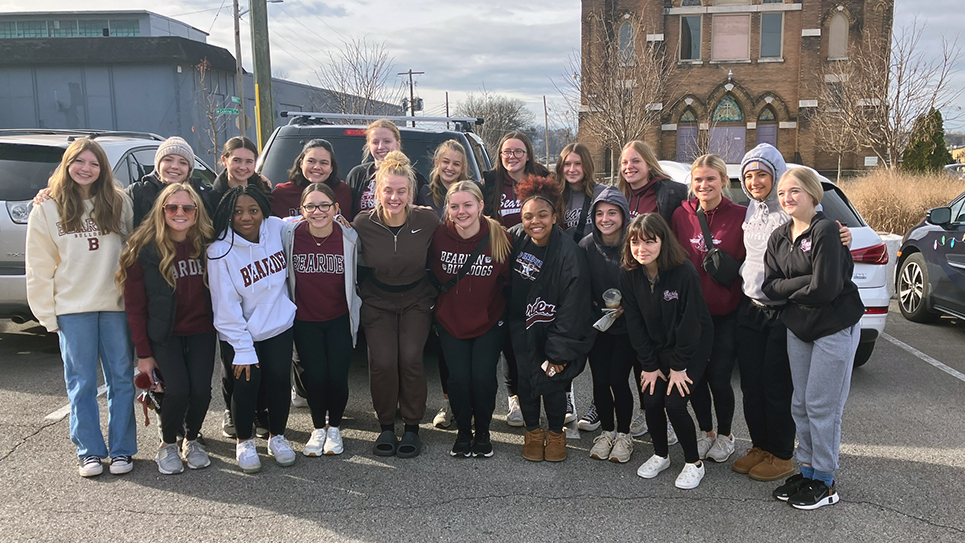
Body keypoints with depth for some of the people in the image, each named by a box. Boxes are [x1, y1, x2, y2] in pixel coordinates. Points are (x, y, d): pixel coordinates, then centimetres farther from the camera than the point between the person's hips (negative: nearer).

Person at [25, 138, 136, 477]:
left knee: (121, 378, 5)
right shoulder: (47, 210, 3)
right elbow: (39, 268, 3)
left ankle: (122, 449, 16)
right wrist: (47, 313, 0)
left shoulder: (119, 204, 5)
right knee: (82, 382, 5)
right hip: (72, 309, -1)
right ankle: (89, 452, 16)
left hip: (117, 305, 1)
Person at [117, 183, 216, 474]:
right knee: (178, 389, -16)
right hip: (164, 335, -2)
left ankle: (192, 440, 20)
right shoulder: (143, 249, -10)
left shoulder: (207, 243, -3)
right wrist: (143, 352, -6)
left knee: (201, 388, -10)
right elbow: (134, 305, -6)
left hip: (201, 332, 2)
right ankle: (168, 444, 12)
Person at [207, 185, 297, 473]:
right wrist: (242, 349, -16)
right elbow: (226, 306, -16)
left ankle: (277, 436, 29)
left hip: (279, 325, 3)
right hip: (241, 332, -3)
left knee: (280, 380, 5)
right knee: (247, 382, -4)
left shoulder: (277, 228, -8)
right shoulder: (220, 251, -17)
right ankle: (244, 442, 22)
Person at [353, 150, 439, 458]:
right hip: (378, 303, 0)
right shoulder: (363, 224, -13)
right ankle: (386, 427, 8)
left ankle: (412, 427, 5)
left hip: (417, 301, 0)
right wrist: (363, 295, 3)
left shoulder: (427, 220, -14)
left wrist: (434, 295, 1)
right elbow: (356, 266, 3)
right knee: (382, 361, -13)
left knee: (410, 358, -15)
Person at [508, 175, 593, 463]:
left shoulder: (568, 252, -20)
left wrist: (559, 353, -17)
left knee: (552, 382, -5)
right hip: (522, 328, 3)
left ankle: (556, 434, 21)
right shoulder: (514, 239, -10)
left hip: (554, 329, -3)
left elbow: (571, 309, -17)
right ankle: (532, 432, 24)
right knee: (526, 379, 0)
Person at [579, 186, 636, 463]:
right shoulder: (586, 246, -6)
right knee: (600, 380, 2)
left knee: (618, 379, -6)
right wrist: (595, 309, -7)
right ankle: (607, 431, 23)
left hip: (627, 325, -2)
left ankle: (624, 434, 16)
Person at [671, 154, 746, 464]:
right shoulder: (681, 215, 1)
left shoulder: (740, 216, -6)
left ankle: (725, 435, 25)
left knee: (719, 377, 0)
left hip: (727, 311, -2)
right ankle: (706, 432, 31)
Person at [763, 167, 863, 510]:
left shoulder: (825, 231, -17)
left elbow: (824, 288, -23)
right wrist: (804, 283, -16)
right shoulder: (779, 237, 6)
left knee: (822, 406, -1)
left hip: (835, 328, -7)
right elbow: (769, 286, -1)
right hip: (798, 328, 7)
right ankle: (807, 470, 27)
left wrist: (788, 288, -8)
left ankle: (824, 482, 13)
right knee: (800, 404, 13)